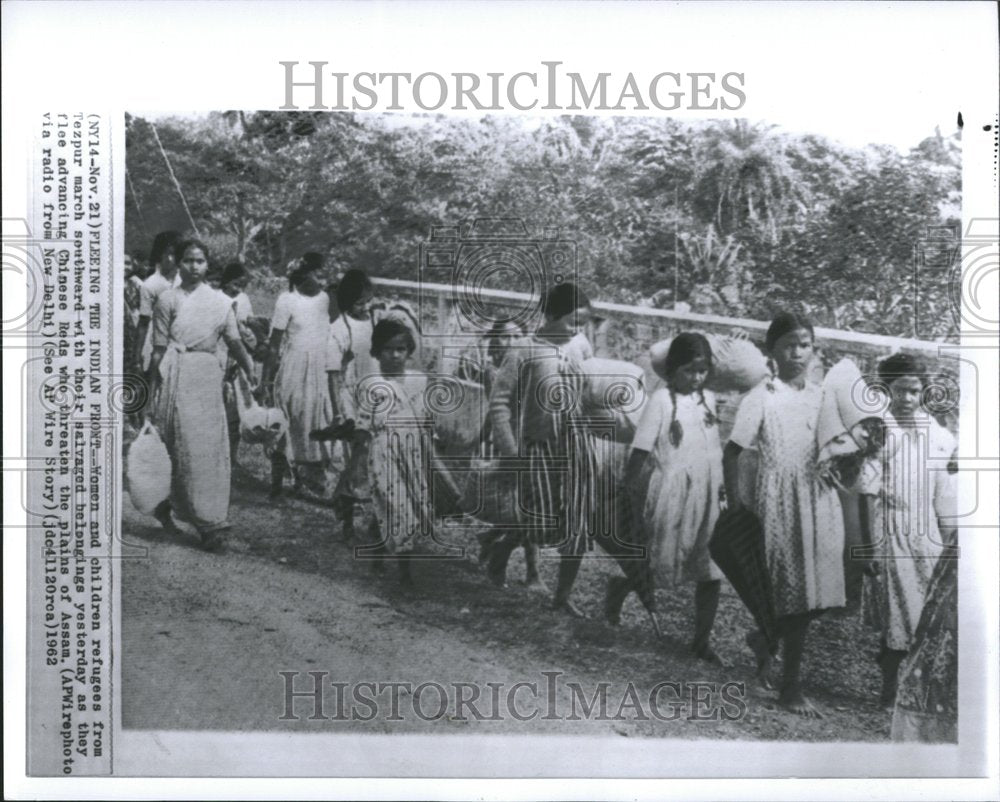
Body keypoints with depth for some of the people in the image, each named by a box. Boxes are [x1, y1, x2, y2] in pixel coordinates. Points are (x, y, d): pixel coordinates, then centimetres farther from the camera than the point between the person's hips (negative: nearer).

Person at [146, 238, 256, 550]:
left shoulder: (219, 302, 8)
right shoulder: (168, 300, 6)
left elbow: (234, 342, 3)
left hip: (209, 375, 2)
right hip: (178, 375, -2)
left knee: (213, 447, 1)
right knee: (190, 447, -4)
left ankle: (168, 505, 16)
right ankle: (207, 523, -2)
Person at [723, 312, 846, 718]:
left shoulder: (821, 396, 10)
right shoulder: (760, 399, -5)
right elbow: (731, 454, -5)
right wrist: (734, 508, -8)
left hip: (820, 499, 5)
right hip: (781, 501, -5)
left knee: (813, 592, 4)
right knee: (796, 592, -3)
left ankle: (762, 639, 29)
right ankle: (791, 688, 14)